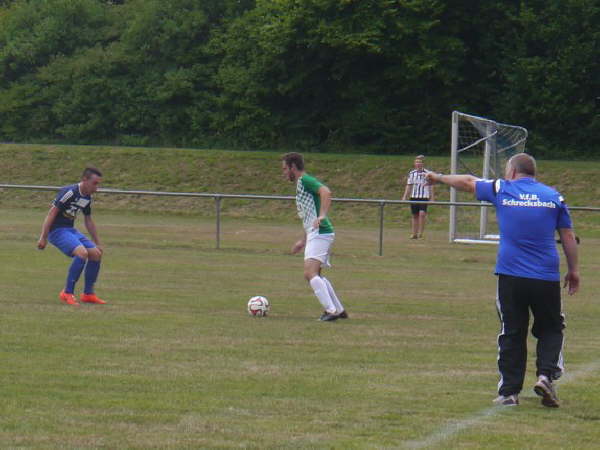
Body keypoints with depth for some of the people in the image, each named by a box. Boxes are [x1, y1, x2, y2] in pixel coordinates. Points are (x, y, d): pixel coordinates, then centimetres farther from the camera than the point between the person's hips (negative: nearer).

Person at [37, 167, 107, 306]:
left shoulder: (87, 198, 10)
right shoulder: (69, 192, -18)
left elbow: (88, 221, 23)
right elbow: (52, 213, -20)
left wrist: (97, 243, 25)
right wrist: (43, 238, -22)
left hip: (70, 230, 9)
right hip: (57, 231, -9)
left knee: (96, 254, 1)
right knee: (82, 253, -28)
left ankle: (88, 294, 12)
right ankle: (67, 293, -20)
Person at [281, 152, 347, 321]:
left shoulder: (304, 180, -7)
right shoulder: (301, 185, 23)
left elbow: (326, 192, -27)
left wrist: (322, 215, -35)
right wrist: (303, 241, 30)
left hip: (320, 233, -11)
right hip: (315, 234, 11)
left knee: (310, 273, -19)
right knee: (316, 275, 20)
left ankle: (331, 310, -23)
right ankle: (339, 310, 24)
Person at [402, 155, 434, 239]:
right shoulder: (411, 173, 7)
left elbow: (431, 186, 4)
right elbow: (408, 185, 13)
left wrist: (432, 198, 3)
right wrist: (404, 196, 8)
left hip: (424, 197, -3)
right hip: (414, 196, 3)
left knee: (422, 213, -18)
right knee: (415, 215, 6)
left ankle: (421, 232, -10)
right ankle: (414, 233, 13)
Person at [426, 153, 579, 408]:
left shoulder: (501, 190, 5)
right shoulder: (553, 196, 6)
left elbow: (467, 183, 18)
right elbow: (568, 236, 7)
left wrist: (438, 178, 34)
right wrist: (573, 270, 15)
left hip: (510, 275, 0)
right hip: (546, 278, 0)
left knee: (511, 333, 7)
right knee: (550, 329, 12)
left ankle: (509, 391, 7)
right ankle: (546, 375, -10)